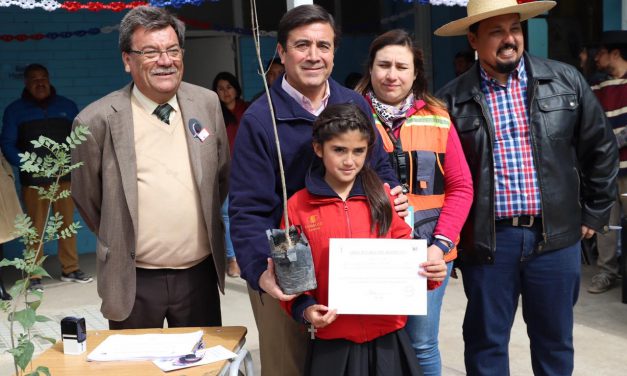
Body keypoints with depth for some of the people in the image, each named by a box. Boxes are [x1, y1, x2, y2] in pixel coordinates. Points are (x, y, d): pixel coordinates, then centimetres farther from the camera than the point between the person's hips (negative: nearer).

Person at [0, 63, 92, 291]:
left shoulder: (67, 106, 11)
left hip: (64, 176, 2)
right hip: (33, 180, -1)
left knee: (67, 223, 5)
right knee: (35, 227, 0)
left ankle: (70, 269, 15)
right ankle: (34, 276, 5)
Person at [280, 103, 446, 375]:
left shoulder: (382, 196, 2)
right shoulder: (298, 205, -3)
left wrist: (429, 271, -9)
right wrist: (304, 309, -13)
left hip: (388, 336, 2)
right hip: (333, 341, -1)